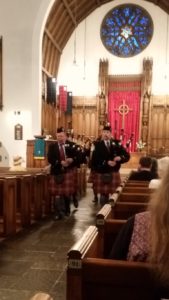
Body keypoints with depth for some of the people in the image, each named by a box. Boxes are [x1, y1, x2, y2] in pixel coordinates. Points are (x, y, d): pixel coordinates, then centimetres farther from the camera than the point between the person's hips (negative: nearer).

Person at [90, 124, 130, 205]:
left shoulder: (116, 143, 6)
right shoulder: (97, 144, -2)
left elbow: (127, 155, 3)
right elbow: (95, 159, -14)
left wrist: (120, 158, -17)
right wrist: (107, 162, -22)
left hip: (114, 173, 2)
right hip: (101, 173, -2)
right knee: (103, 193, 5)